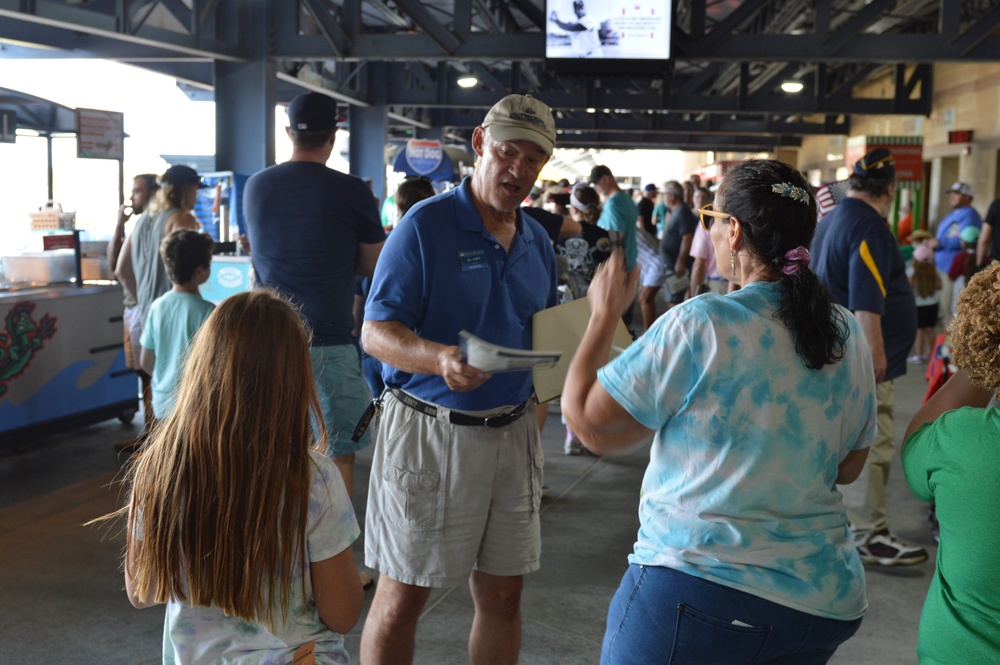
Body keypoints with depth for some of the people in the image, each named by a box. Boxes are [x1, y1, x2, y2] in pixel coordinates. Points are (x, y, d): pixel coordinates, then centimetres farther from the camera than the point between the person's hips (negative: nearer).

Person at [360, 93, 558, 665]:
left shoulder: (538, 243, 10)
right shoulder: (425, 226, -8)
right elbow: (376, 333, -13)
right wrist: (439, 359, -32)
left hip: (512, 432, 5)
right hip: (428, 430, -5)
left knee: (503, 595, 13)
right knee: (402, 598, 5)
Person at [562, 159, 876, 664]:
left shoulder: (699, 325, -18)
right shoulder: (849, 334, 0)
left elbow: (588, 421, -11)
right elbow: (848, 467, 11)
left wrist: (605, 313, 1)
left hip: (695, 583, -6)